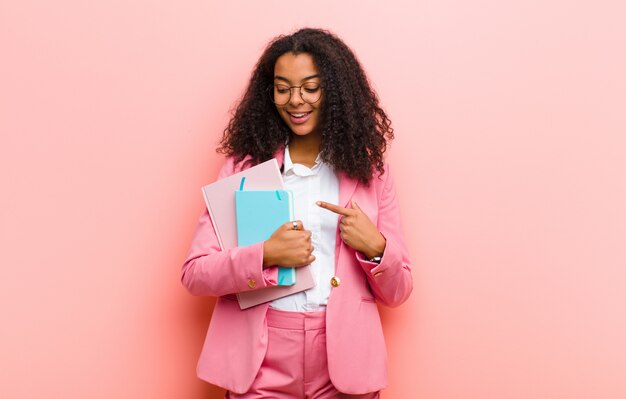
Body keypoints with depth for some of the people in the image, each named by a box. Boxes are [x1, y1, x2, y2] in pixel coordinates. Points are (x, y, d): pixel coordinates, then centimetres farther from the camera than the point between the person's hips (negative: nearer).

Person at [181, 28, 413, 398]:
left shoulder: (369, 170, 1)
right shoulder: (244, 166, 0)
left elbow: (397, 292, 3)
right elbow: (195, 273, -5)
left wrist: (374, 247, -16)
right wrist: (266, 255, -21)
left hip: (344, 359, 1)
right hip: (260, 361, 0)